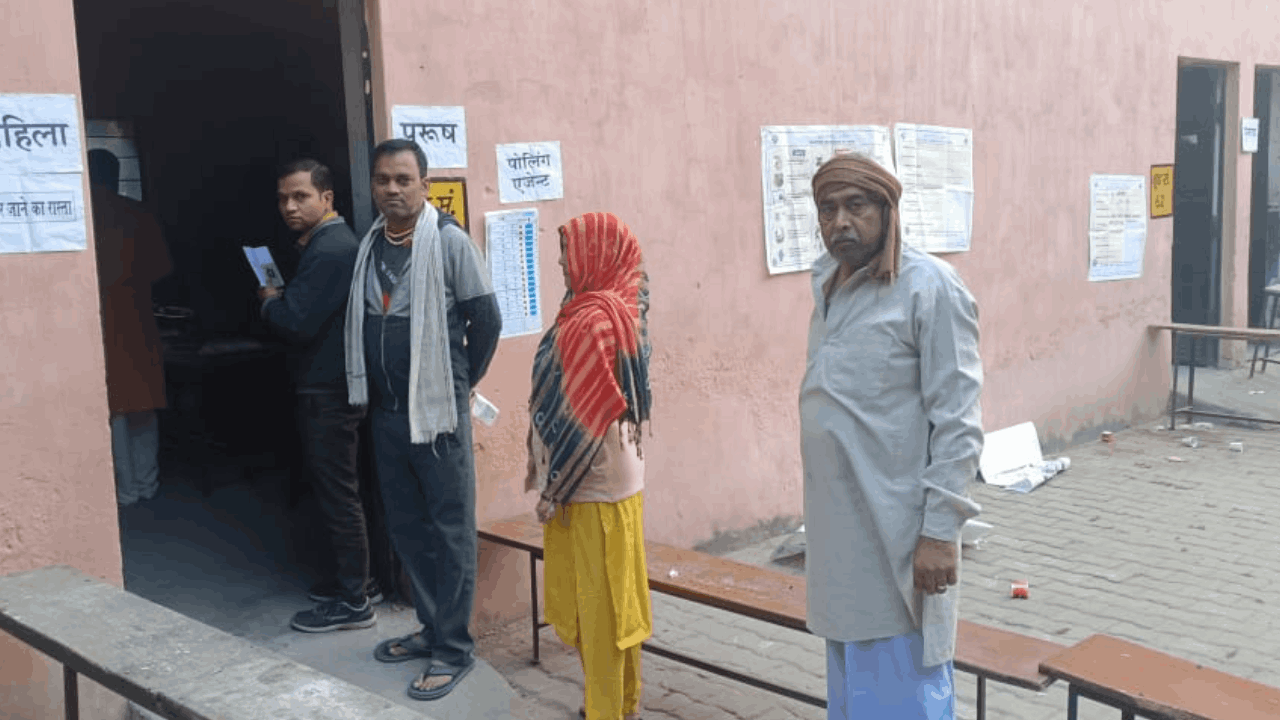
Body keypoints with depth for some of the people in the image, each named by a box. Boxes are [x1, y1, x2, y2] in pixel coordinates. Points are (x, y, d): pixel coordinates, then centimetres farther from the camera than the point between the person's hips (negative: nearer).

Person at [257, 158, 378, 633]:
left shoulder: (331, 250, -19)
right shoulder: (326, 243, 15)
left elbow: (298, 322, -24)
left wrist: (270, 301, -6)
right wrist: (279, 301, 3)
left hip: (328, 393, -11)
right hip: (326, 385, 11)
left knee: (337, 492, -3)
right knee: (334, 490, 19)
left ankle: (352, 602, 5)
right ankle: (351, 578, 31)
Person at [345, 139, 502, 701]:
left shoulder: (449, 241, -10)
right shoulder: (370, 245, 8)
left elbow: (486, 320, -8)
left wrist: (461, 383, 0)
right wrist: (367, 391, 13)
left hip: (437, 411, -7)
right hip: (385, 409, 7)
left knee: (450, 529, 2)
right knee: (406, 527, 15)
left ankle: (453, 647, 10)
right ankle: (431, 626, 30)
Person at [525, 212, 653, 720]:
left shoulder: (591, 322, -20)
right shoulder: (618, 310, 8)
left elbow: (578, 416, -21)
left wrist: (553, 487, -13)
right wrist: (550, 474, 18)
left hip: (591, 486, -9)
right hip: (616, 476, 9)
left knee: (596, 602, 3)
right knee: (616, 598, 17)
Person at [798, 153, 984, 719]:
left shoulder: (929, 287, -12)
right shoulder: (828, 287, 10)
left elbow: (957, 422, -15)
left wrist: (940, 530, -18)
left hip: (899, 534, -7)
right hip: (839, 529, 7)